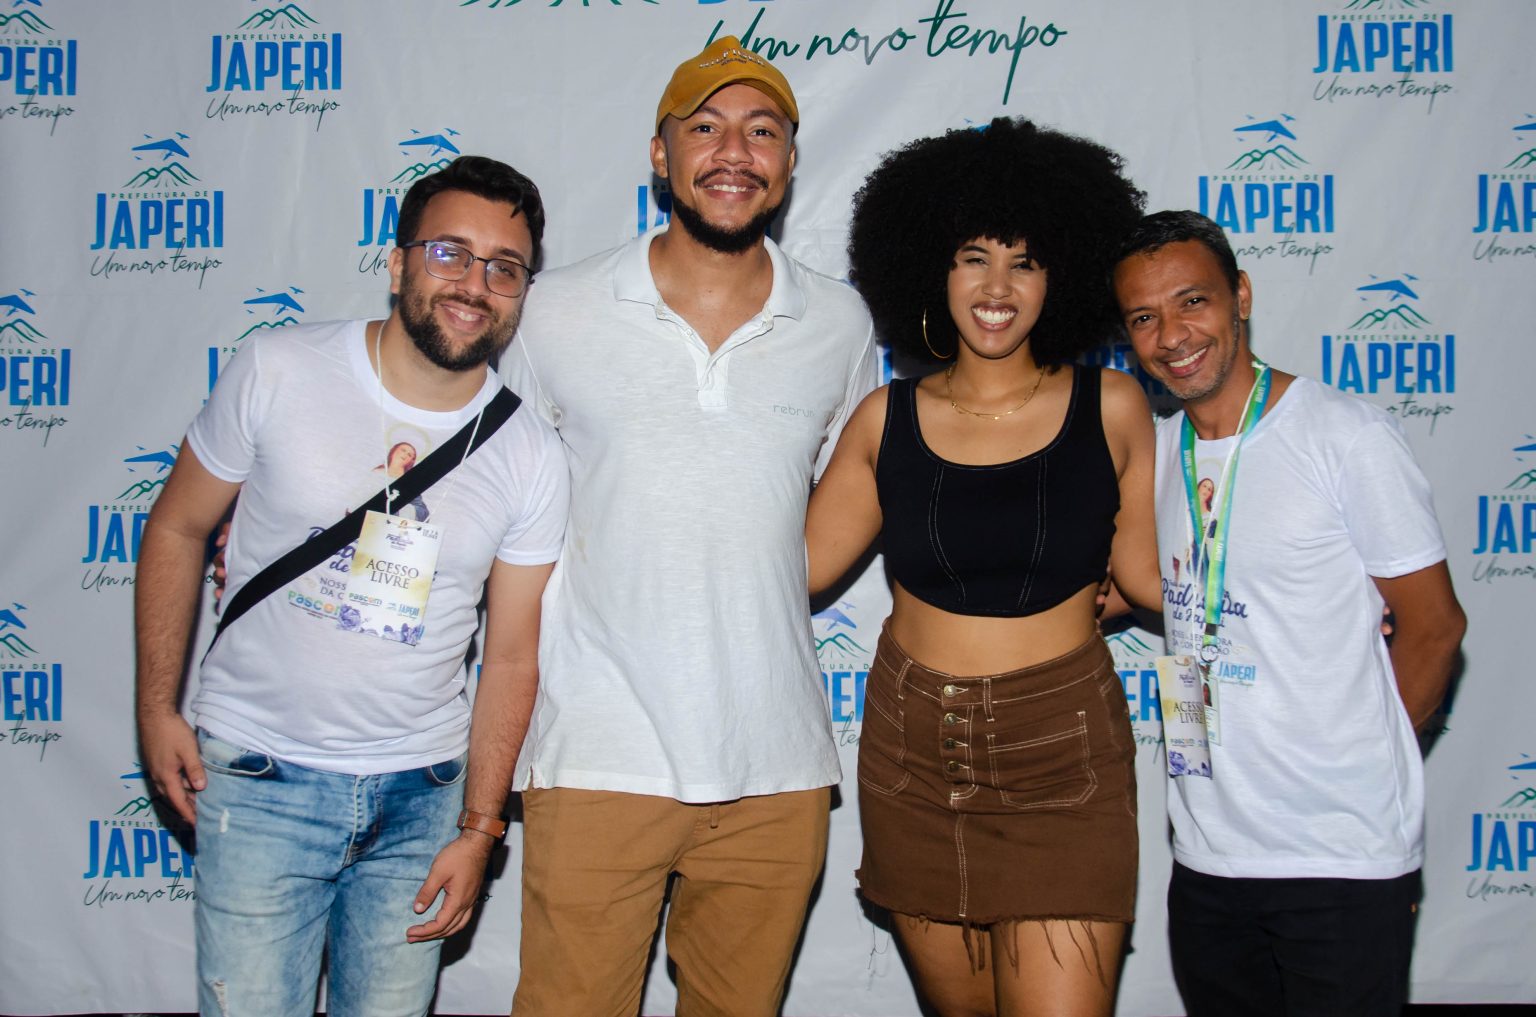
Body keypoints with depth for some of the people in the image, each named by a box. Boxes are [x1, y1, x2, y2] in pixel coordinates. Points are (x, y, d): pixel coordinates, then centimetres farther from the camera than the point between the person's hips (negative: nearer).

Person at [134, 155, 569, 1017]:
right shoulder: (278, 373, -9)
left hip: (421, 791, 2)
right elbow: (178, 531, 2)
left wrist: (478, 831, -1)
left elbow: (512, 657, -1)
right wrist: (157, 707, 1)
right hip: (260, 779, -1)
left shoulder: (532, 455, -6)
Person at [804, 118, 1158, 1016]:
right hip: (914, 752, 2)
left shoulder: (1110, 408, -3)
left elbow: (1145, 571, 2)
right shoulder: (887, 420, 0)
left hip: (1063, 755, -2)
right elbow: (801, 562, 5)